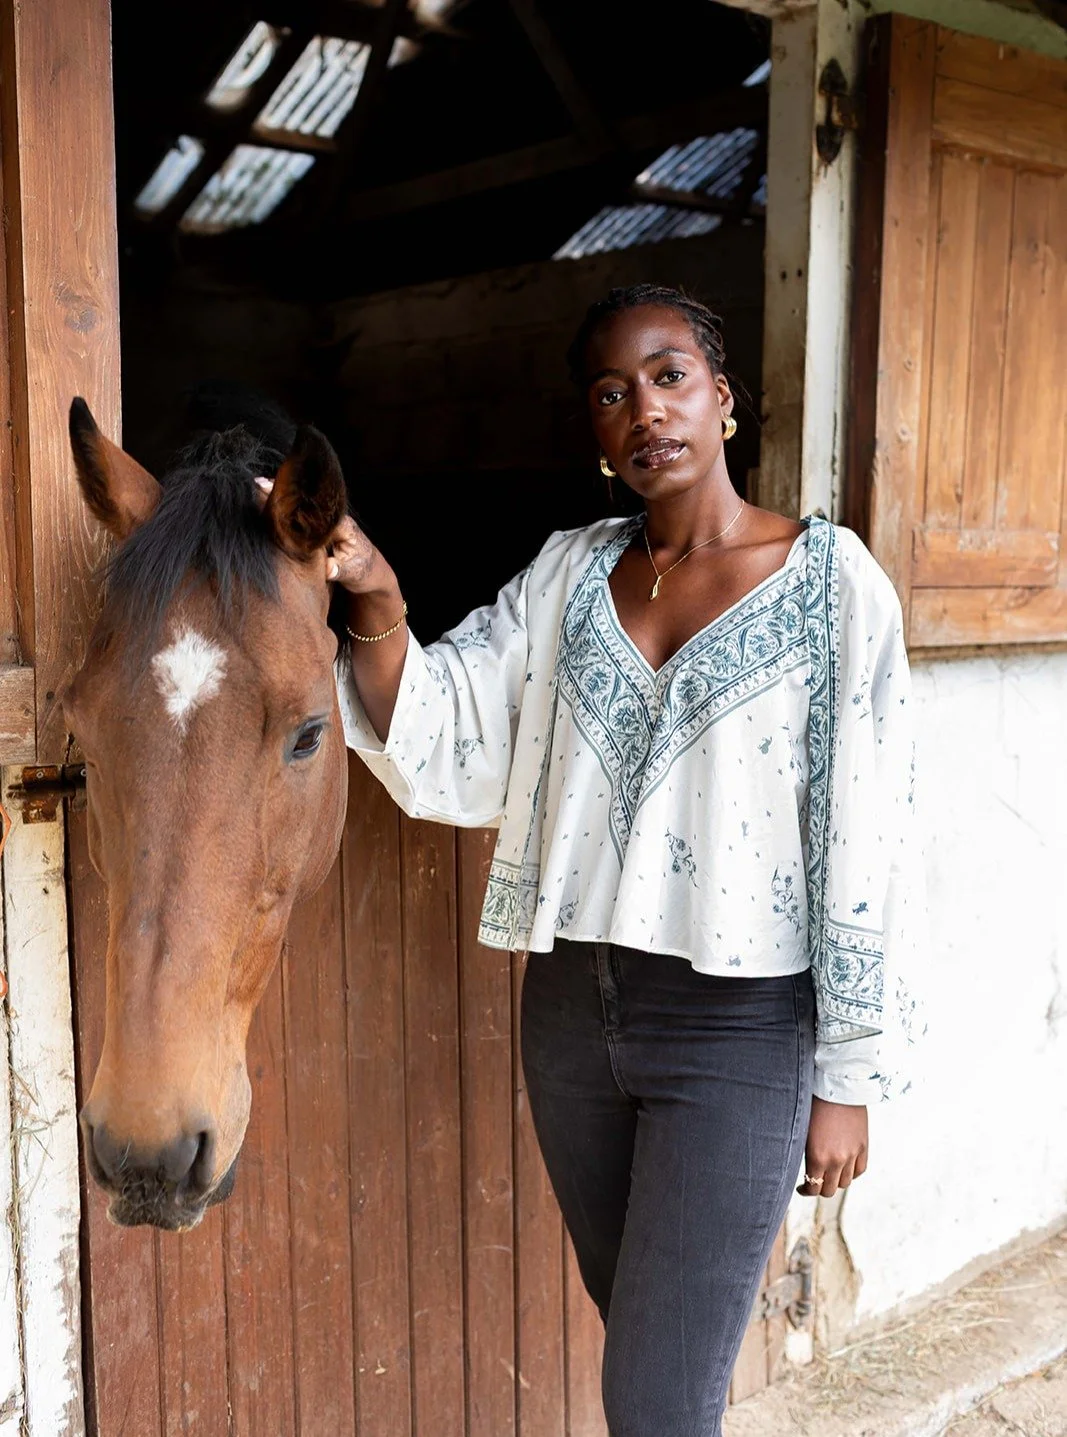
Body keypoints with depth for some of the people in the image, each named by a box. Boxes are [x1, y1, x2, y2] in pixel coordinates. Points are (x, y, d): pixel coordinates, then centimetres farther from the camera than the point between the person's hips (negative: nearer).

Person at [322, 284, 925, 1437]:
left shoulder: (833, 585, -9)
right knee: (638, 1325, 23)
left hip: (740, 1030, -4)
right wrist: (375, 602, -23)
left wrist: (850, 1078, -7)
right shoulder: (567, 573, 4)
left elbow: (865, 843, -9)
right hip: (573, 1004, 5)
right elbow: (438, 737, -4)